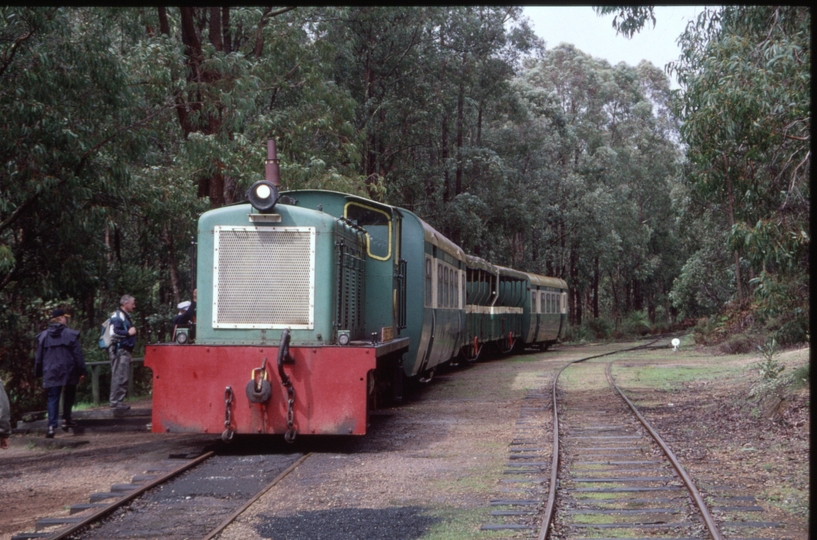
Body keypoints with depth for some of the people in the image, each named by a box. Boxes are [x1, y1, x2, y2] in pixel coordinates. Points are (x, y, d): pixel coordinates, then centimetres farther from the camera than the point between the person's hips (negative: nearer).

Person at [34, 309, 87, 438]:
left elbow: (38, 356, 9)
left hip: (51, 373, 2)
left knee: (53, 398, 0)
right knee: (69, 396, 19)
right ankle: (66, 419, 22)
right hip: (68, 372, -2)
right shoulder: (71, 334, -4)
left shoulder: (43, 336, 5)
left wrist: (38, 373, 17)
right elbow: (78, 354, -5)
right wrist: (81, 371, 0)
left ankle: (52, 425, -12)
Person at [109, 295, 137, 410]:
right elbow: (113, 332, -23)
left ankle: (117, 401, 16)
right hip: (119, 351, -10)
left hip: (125, 351, 10)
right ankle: (115, 401, -8)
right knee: (119, 377, -10)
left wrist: (130, 351, 23)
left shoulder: (126, 316, 20)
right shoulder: (117, 316, -12)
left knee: (123, 377, 11)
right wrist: (129, 333, -17)